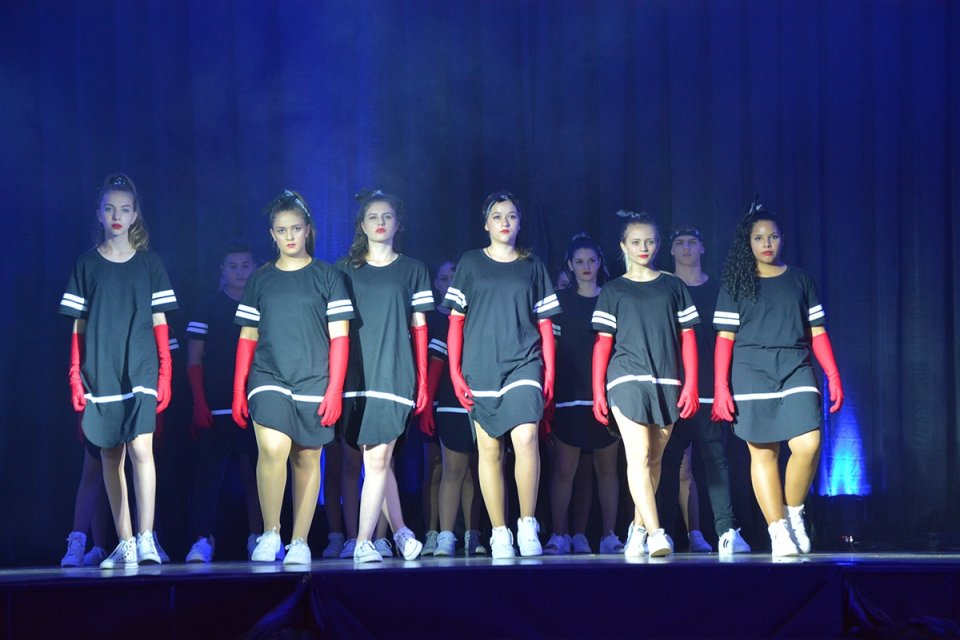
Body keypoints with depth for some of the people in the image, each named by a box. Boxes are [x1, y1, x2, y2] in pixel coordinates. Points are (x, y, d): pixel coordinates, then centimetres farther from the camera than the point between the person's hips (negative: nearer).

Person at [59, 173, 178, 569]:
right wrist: (75, 377, 1)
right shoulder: (87, 265, 8)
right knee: (111, 456, 4)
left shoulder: (149, 263, 7)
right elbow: (78, 326, 8)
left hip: (140, 371, -2)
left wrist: (165, 374, -1)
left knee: (141, 447, -16)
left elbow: (160, 322, 7)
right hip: (99, 373, 2)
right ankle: (125, 543, 9)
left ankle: (146, 539, -18)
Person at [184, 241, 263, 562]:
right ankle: (203, 540, -8)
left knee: (256, 475, 3)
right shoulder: (209, 310, 4)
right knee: (209, 474, -7)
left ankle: (257, 537, 10)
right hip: (216, 409, -2)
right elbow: (194, 361, 1)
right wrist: (199, 405, -8)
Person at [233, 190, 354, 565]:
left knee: (307, 460, 3)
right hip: (268, 379, 0)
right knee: (273, 448, -21)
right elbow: (247, 337, 12)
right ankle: (270, 533, -9)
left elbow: (339, 336, 2)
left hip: (313, 383, 0)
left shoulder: (327, 277, 4)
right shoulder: (260, 279, 11)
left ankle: (300, 543, 12)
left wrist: (335, 388, -6)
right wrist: (238, 390, 7)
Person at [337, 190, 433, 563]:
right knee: (377, 459, 6)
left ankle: (363, 542, -12)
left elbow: (419, 327, 8)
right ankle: (399, 531, 20)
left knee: (377, 459, -10)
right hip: (357, 374, 2)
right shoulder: (346, 269, 11)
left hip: (395, 373, -2)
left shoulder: (412, 269, 9)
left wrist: (422, 380, 3)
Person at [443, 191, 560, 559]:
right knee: (489, 449, 1)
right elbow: (456, 321, 7)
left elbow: (545, 323, 12)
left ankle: (528, 525, -9)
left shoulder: (532, 266, 11)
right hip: (480, 369, 1)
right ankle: (499, 534, 6)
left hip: (523, 365, 0)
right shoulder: (470, 263, 8)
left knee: (526, 438, -19)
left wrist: (549, 373, 4)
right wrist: (455, 372, -1)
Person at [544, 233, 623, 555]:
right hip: (570, 395, -1)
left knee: (607, 467, 3)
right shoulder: (559, 301, 7)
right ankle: (559, 536, -1)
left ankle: (609, 535, 6)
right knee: (564, 468, -5)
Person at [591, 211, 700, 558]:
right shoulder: (613, 291, 9)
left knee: (654, 459, 7)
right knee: (638, 456, -15)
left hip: (667, 383, 2)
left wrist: (691, 384, 1)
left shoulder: (674, 287, 12)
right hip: (627, 380, -2)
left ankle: (638, 527, 21)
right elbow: (603, 342, 6)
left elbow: (687, 337, 10)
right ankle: (655, 533, -22)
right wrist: (597, 391, 0)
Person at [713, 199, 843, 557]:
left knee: (808, 445, -16)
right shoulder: (736, 285, 8)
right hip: (751, 374, -1)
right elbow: (725, 337, 4)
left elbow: (817, 332, 12)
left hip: (796, 370, 1)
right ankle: (778, 530, 0)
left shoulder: (800, 281, 14)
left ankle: (794, 513, 7)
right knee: (762, 452, -3)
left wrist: (834, 376, 4)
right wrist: (720, 387, -4)